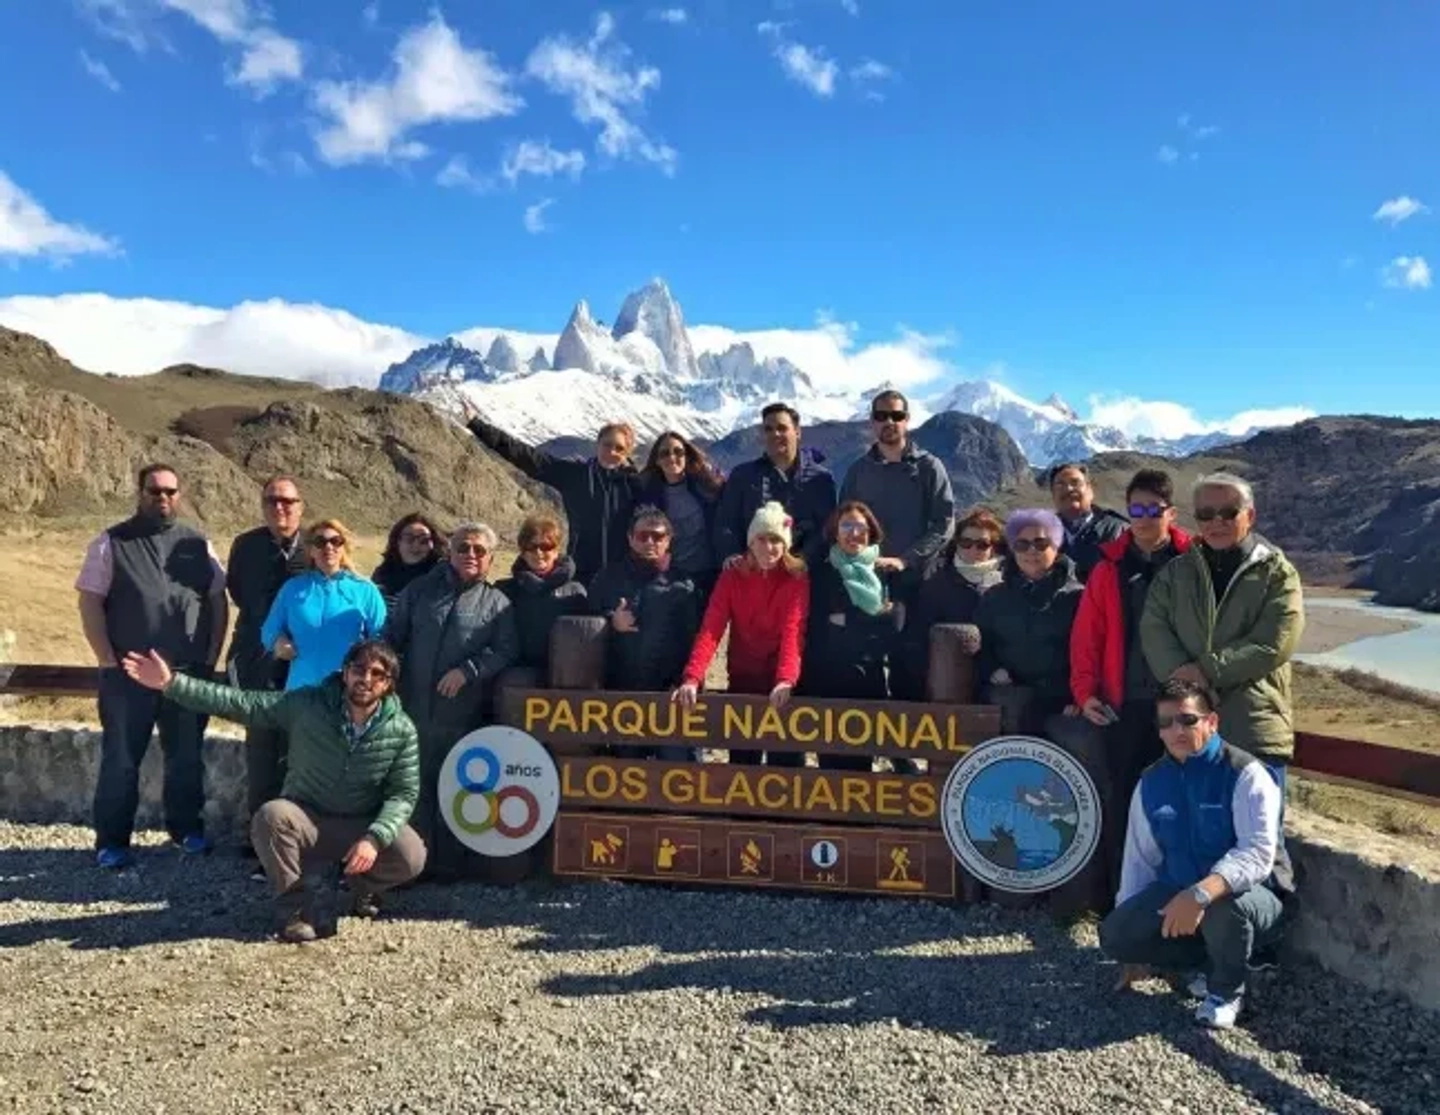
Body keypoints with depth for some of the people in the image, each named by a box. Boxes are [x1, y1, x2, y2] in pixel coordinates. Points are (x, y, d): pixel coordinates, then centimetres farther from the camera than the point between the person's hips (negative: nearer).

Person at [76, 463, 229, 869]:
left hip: (189, 672, 3)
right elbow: (90, 603, -3)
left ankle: (187, 827, 26)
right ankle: (112, 840, 16)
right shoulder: (111, 543, 1)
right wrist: (109, 662, -9)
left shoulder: (197, 545, 9)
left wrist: (211, 657, 2)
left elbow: (218, 602, 10)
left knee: (186, 756, 12)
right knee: (121, 759, 5)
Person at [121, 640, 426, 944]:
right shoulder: (307, 704, -14)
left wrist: (374, 838, -28)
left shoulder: (401, 730, -13)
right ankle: (294, 906, -10)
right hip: (306, 819, 0)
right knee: (271, 816, -33)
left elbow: (404, 793, -12)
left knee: (411, 857, -27)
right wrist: (172, 683, -26)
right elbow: (240, 702, -17)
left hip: (364, 825, 0)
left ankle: (365, 886, 11)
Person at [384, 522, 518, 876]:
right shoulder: (420, 591, 12)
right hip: (413, 710, 2)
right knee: (414, 788, 6)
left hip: (463, 717, -1)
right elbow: (392, 639, 12)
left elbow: (506, 651, -5)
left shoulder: (497, 603, 5)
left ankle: (449, 864, 19)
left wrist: (467, 670, -16)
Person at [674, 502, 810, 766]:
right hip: (742, 678, 2)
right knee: (741, 759, 12)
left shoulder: (797, 578, -10)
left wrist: (786, 680, -39)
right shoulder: (732, 575, -5)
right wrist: (692, 678, -29)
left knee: (787, 757, 6)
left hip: (781, 684, -2)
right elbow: (711, 629, -14)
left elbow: (793, 632, -22)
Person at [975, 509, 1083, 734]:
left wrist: (1077, 694, -13)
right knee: (1016, 703, -22)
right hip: (1006, 692, 2)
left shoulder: (1075, 596, 7)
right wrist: (993, 672, -3)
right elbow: (981, 646, 16)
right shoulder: (995, 597, 17)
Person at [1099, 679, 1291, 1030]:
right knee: (1115, 933, -16)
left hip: (1251, 895, -5)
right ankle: (1210, 961, 8)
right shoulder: (1151, 782, 0)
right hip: (1178, 893, 5)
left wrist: (1201, 894, -44)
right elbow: (1139, 858, 6)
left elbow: (1257, 854, -29)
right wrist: (1134, 949, 9)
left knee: (1224, 908, -39)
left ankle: (1226, 990, -5)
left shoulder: (1245, 774, -17)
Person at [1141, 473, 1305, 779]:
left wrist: (1207, 671, -17)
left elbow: (1273, 644, -11)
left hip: (1256, 731, -3)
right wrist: (1179, 671, -19)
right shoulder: (1176, 572, 12)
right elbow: (1153, 627, 0)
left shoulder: (1276, 574, 1)